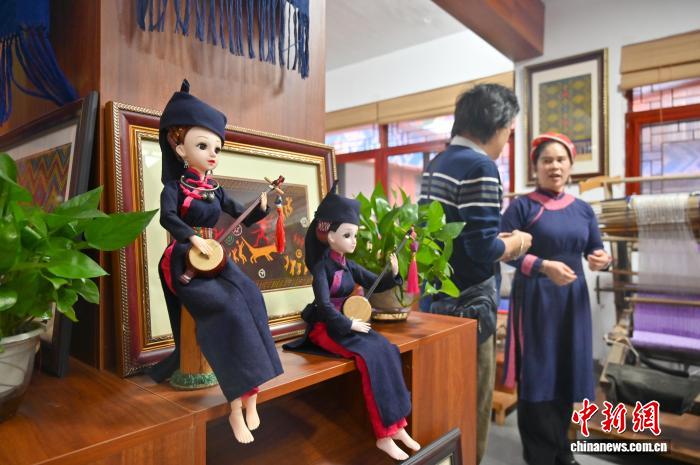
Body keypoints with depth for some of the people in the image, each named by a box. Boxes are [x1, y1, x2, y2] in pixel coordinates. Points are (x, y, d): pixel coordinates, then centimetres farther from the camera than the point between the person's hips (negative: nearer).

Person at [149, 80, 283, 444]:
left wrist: (263, 208, -3)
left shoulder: (215, 191, 14)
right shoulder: (175, 186, -2)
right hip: (185, 261, -5)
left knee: (249, 300, -20)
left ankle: (247, 399, -14)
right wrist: (193, 239, -33)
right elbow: (167, 217, -21)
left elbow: (245, 218, 15)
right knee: (229, 309, -27)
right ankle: (237, 405, -19)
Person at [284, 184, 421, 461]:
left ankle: (396, 425, -8)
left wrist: (393, 274, -2)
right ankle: (384, 435, -15)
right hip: (327, 328, -7)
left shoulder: (349, 266, 10)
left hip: (348, 323, 7)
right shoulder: (322, 267, -12)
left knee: (387, 349, -16)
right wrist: (350, 324, -19)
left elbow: (375, 285, 16)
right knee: (373, 355, -26)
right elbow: (324, 306, -21)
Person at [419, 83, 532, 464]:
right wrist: (516, 244, -3)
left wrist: (501, 241, 14)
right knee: (472, 407, 7)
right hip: (466, 304, -9)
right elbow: (482, 249, -23)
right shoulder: (479, 166, -16)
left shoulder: (435, 165, 11)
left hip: (436, 298, 9)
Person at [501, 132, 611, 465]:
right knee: (537, 373, 1)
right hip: (535, 299, -5)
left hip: (572, 300, 5)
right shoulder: (522, 206, -5)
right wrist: (543, 266, -25)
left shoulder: (583, 209, 9)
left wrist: (601, 260, -12)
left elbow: (596, 249, 12)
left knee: (566, 371, 12)